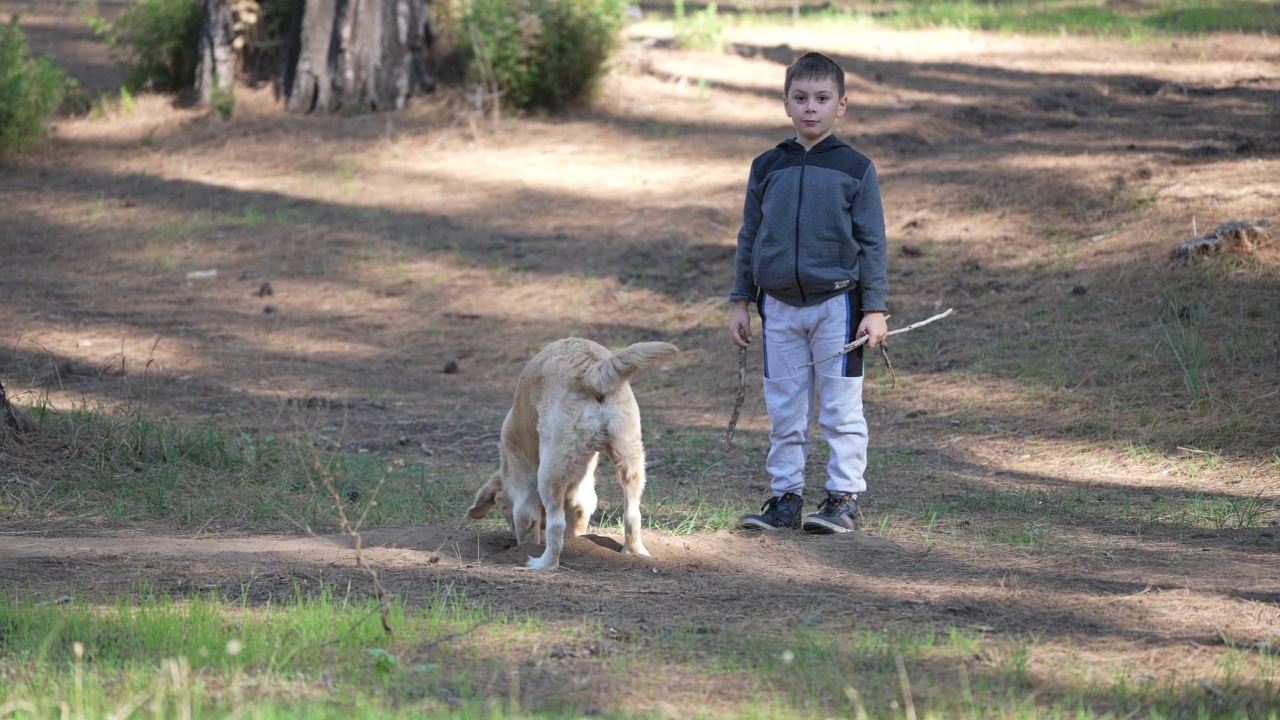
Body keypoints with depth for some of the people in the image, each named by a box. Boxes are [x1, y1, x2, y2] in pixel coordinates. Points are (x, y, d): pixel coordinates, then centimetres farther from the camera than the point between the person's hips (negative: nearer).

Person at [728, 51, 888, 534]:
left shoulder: (855, 169, -1)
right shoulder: (767, 168, 7)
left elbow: (872, 242, 0)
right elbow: (749, 238, 13)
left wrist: (874, 309, -5)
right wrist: (740, 303, 9)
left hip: (836, 304, -3)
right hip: (779, 307, 3)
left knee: (841, 408, 1)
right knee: (784, 410, 7)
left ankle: (844, 497, 7)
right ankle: (785, 497, 14)